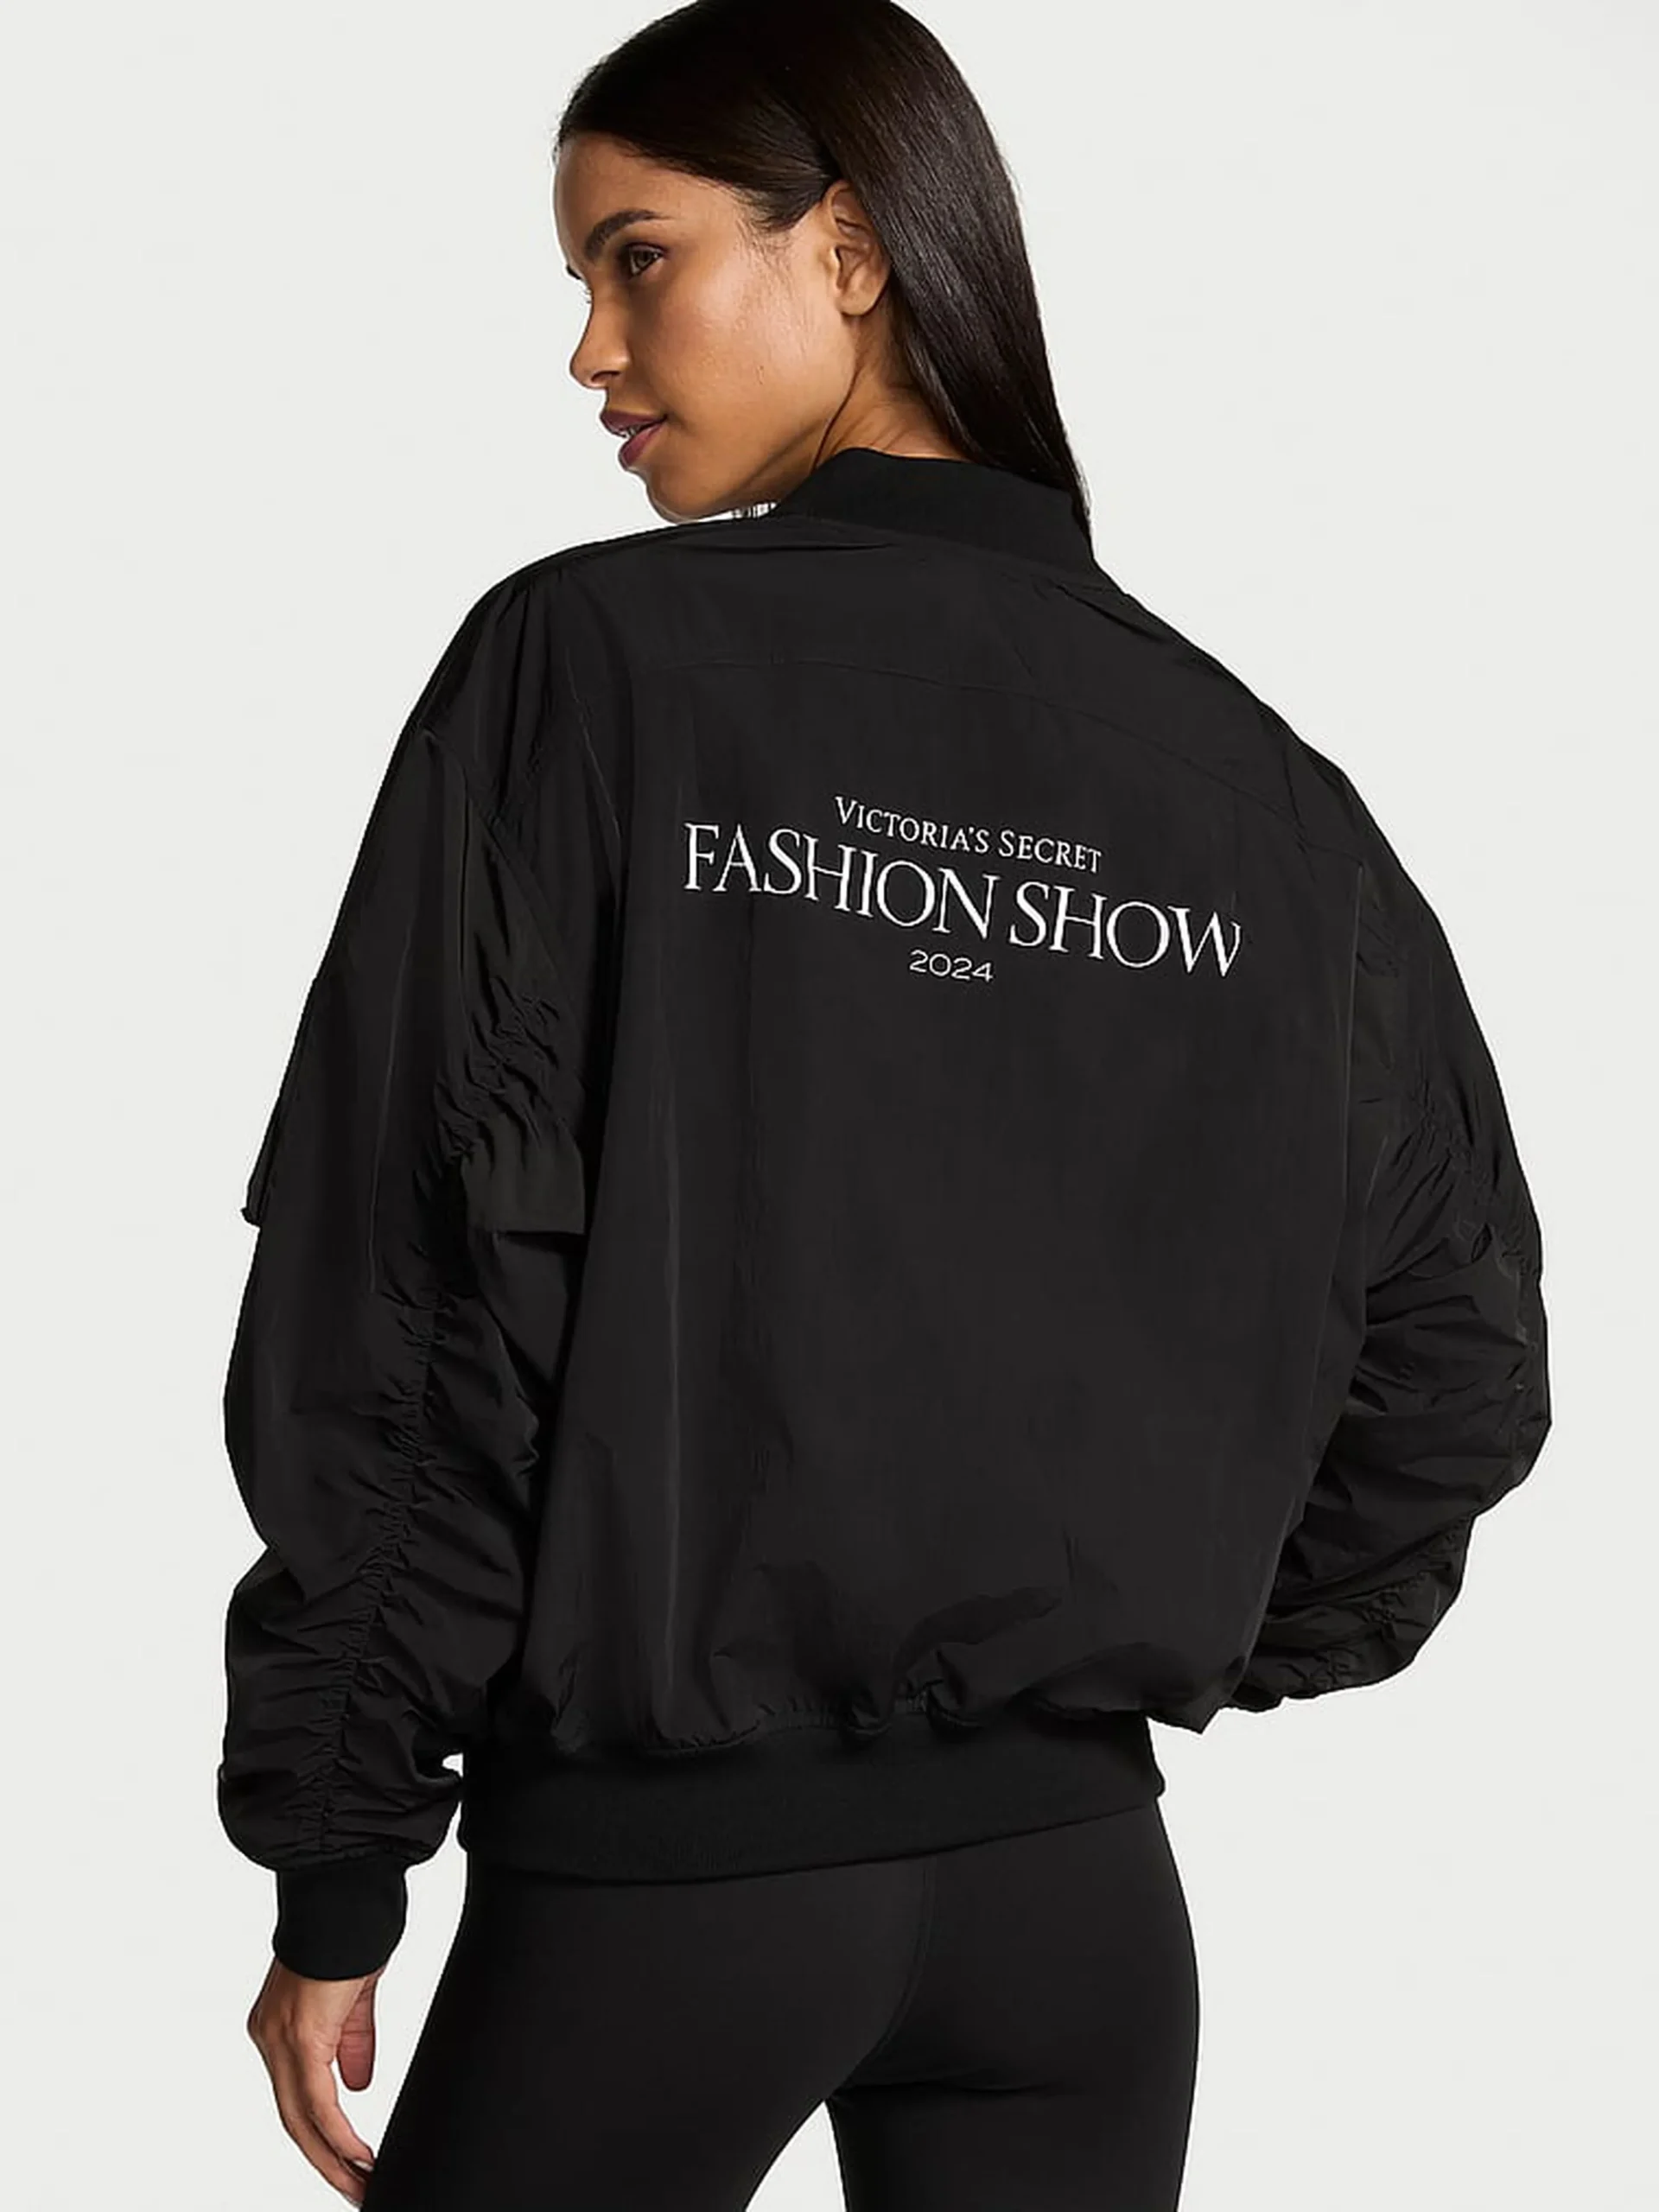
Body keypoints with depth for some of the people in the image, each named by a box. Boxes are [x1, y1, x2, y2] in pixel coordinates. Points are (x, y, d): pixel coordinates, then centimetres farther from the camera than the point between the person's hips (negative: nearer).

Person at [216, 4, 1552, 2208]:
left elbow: (400, 1287, -10)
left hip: (647, 1868, -3)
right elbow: (1454, 1346, 6)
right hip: (1077, 1881, 4)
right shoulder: (1258, 782, 2)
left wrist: (336, 1864, -4)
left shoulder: (583, 662, -9)